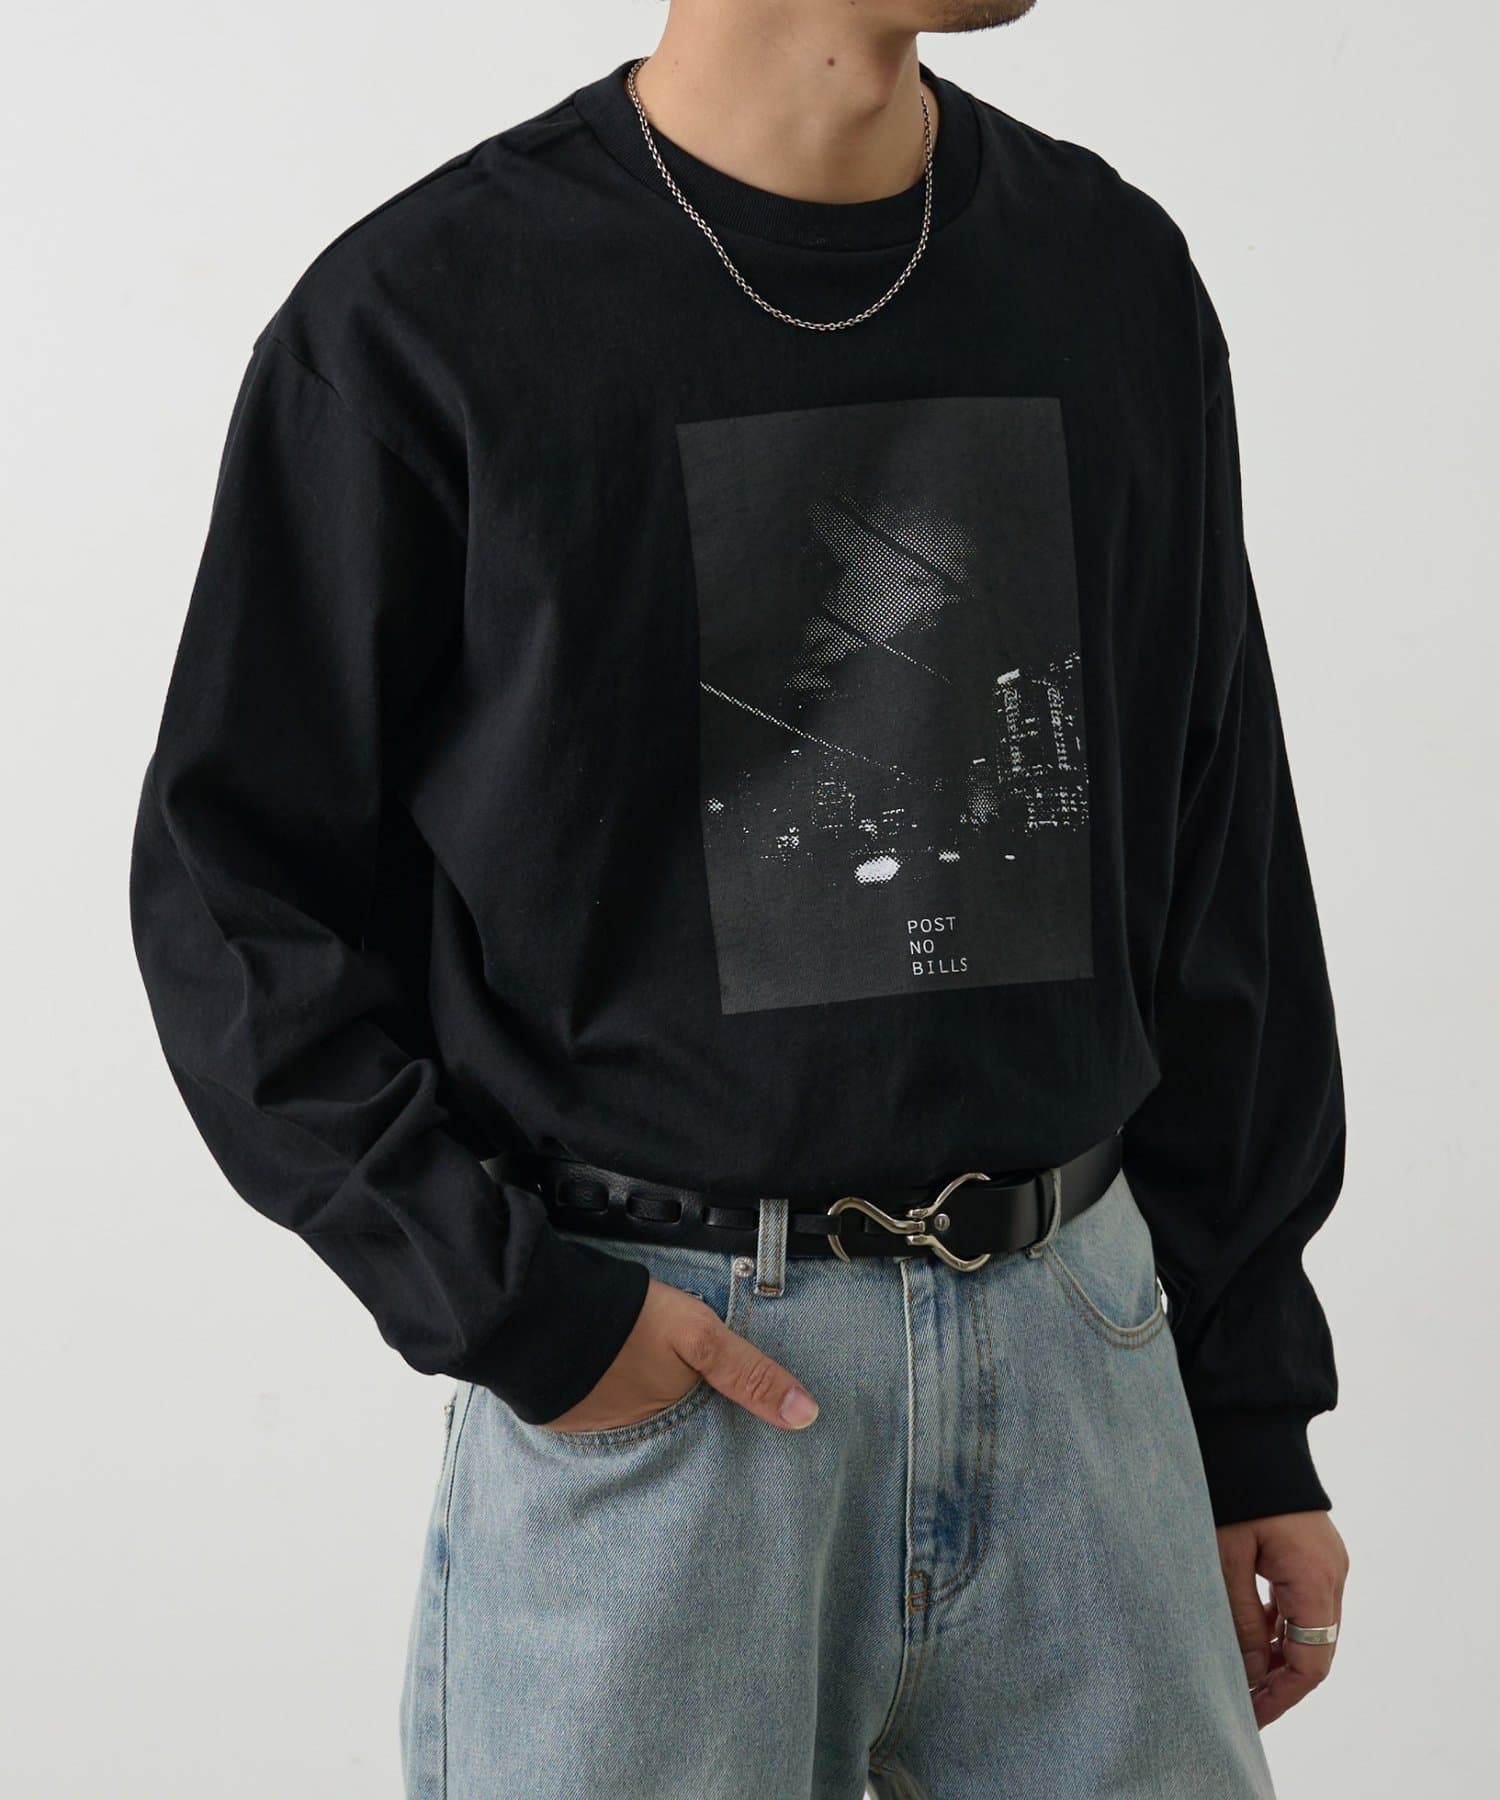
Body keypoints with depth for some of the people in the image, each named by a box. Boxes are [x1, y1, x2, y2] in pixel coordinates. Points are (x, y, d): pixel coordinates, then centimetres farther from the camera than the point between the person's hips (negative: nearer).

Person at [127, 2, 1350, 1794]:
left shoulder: (1119, 274, 6)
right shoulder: (424, 318, -7)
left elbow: (1218, 889, 10)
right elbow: (231, 886, -3)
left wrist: (1256, 1405, 10)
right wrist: (503, 1305, -12)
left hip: (1078, 1350, 4)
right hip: (641, 1377, -3)